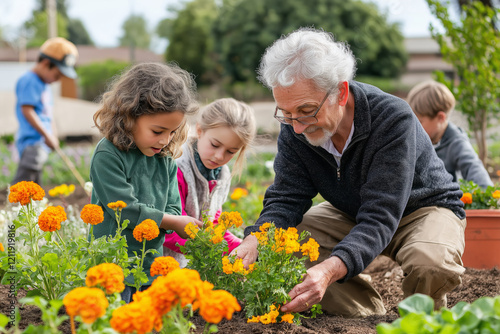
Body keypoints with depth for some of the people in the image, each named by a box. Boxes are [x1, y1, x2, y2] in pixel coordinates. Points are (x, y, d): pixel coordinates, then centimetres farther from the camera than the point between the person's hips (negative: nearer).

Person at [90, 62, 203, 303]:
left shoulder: (166, 159, 7)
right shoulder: (108, 156, -13)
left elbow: (172, 208, 8)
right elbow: (127, 210, -18)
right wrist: (176, 222, -11)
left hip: (152, 264, 6)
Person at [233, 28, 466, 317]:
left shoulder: (393, 119, -35)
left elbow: (379, 219, -40)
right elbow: (286, 199, -17)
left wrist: (330, 270, -58)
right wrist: (255, 242, -40)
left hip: (425, 208, -5)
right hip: (353, 214, 5)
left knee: (430, 265, -38)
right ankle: (371, 318, -2)